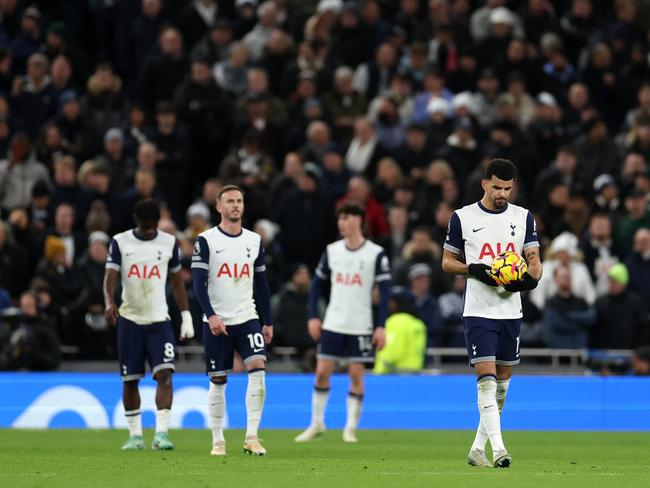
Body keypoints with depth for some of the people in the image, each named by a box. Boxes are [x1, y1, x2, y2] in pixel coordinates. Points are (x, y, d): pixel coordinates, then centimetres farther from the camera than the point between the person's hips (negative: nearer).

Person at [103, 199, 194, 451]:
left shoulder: (169, 243, 5)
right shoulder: (120, 242, 0)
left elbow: (176, 281, 13)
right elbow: (110, 276, -10)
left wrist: (186, 316, 9)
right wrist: (109, 303, -29)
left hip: (159, 321, 0)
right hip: (130, 320, 0)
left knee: (164, 374, -16)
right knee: (130, 380, 5)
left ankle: (161, 433, -18)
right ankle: (135, 435, 17)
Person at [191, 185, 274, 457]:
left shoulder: (254, 241, 10)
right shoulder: (206, 241, -3)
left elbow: (261, 284, 14)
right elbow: (198, 282, -9)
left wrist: (268, 322, 12)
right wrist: (211, 315, -21)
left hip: (247, 318, 2)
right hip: (217, 322, -2)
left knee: (257, 368, -16)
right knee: (218, 381, 3)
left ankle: (251, 437, -15)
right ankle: (218, 441, 13)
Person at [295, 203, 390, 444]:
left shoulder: (376, 254, -6)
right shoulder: (332, 251, 4)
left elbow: (385, 292, -6)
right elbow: (317, 284, 12)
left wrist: (381, 326, -12)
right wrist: (313, 317, 3)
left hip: (360, 326, -3)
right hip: (333, 324, 3)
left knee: (356, 375, -1)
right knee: (322, 372, 0)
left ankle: (351, 428, 8)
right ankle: (316, 423, 13)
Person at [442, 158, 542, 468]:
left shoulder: (523, 217, 7)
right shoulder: (462, 218, 0)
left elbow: (534, 260, 6)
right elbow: (447, 261, 6)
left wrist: (530, 278, -17)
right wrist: (474, 270, -13)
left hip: (511, 311, 4)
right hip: (478, 311, -4)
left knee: (503, 381, 8)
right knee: (486, 379, -15)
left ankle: (478, 448, 19)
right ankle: (498, 449, -20)